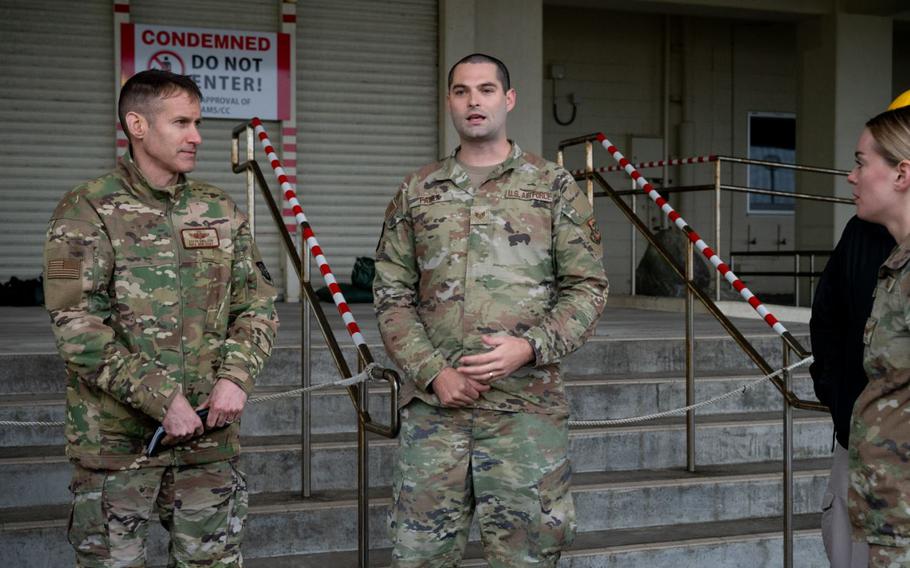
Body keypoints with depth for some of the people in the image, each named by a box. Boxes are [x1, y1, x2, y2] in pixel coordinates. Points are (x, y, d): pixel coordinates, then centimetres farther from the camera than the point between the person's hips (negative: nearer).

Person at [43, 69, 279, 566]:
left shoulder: (219, 212, 10)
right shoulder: (86, 211, -5)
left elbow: (257, 306, 10)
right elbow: (78, 328, -13)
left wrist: (235, 377, -8)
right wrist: (161, 399, -18)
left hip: (210, 433, 4)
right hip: (116, 437, -4)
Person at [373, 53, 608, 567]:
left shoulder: (554, 187, 5)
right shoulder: (417, 192, 11)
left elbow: (587, 287, 1)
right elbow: (392, 295, 8)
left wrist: (530, 346, -14)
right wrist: (434, 372, -6)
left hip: (526, 405, -2)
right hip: (433, 404, 2)